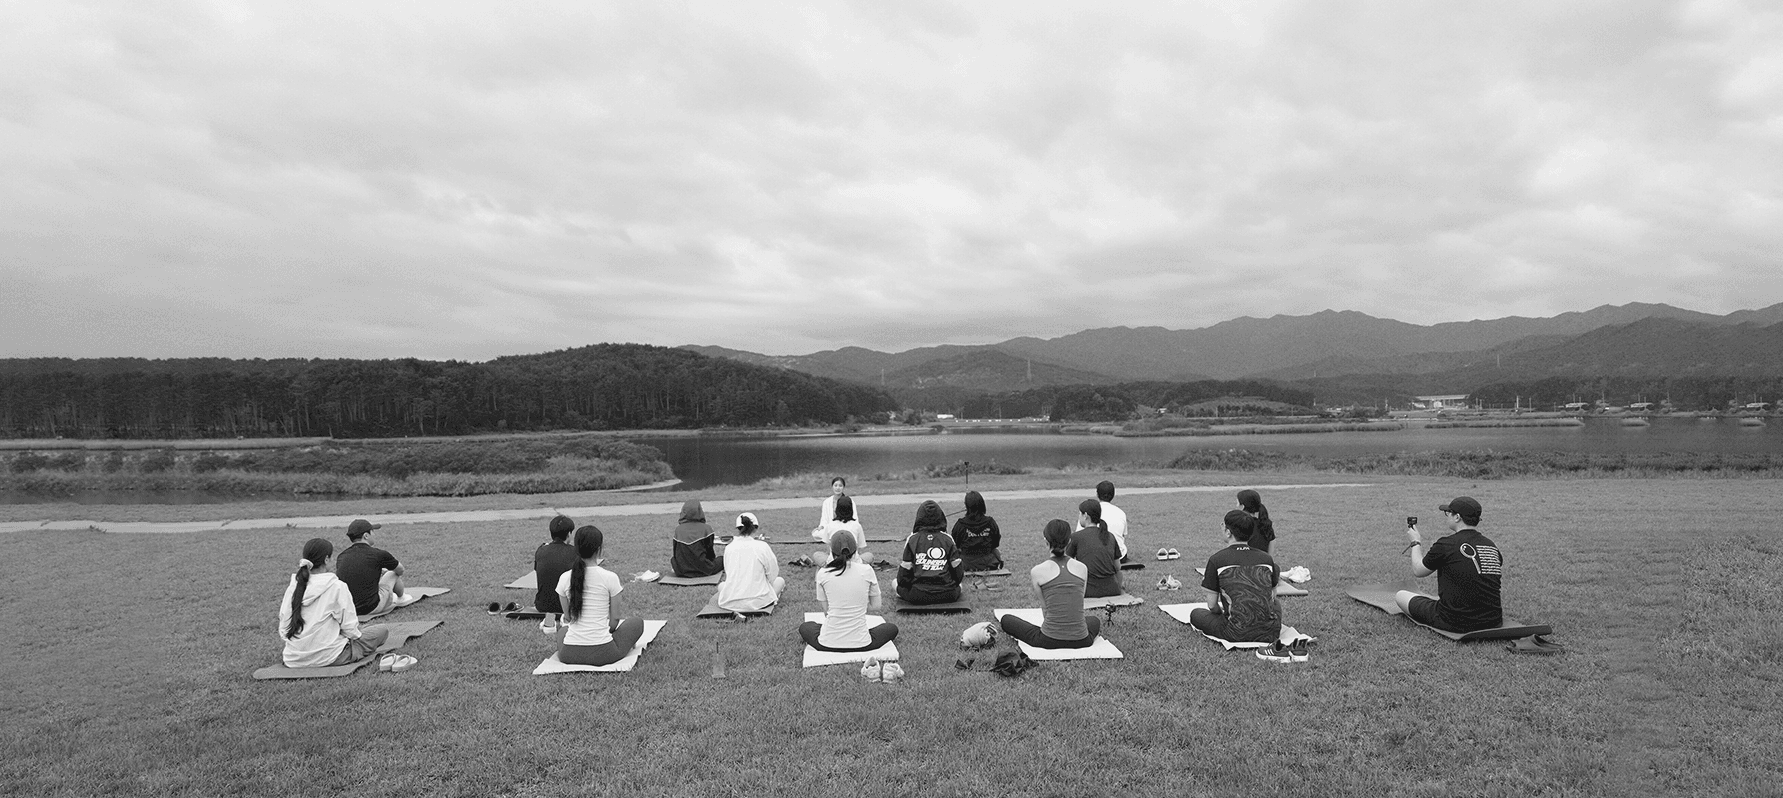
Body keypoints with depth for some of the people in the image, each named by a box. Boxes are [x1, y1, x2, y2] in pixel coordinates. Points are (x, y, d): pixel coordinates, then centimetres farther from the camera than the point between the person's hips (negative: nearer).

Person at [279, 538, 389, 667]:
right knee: (382, 631, 7)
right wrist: (356, 634, 10)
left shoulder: (293, 587, 2)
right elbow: (349, 627, -10)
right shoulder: (337, 586, -14)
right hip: (326, 658, -7)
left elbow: (283, 628, 6)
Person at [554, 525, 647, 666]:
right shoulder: (610, 577, -12)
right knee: (637, 622, 21)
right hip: (603, 654, -4)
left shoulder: (564, 578, -4)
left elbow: (567, 618, 7)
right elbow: (614, 622, -4)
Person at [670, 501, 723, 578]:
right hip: (702, 572, -1)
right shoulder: (706, 529, -13)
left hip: (681, 572, 1)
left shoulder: (678, 529, -8)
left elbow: (675, 554, 2)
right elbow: (711, 554, -4)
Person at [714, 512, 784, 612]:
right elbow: (772, 576, 0)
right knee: (780, 581, 24)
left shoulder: (728, 548, 3)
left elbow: (727, 575, 13)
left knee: (721, 585, 34)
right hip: (758, 602, -1)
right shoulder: (763, 546, -7)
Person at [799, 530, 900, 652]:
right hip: (861, 644, 0)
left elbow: (826, 611, 3)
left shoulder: (822, 574, -6)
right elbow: (876, 605, 5)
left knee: (804, 627, 33)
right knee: (892, 628, 27)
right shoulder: (866, 571, -7)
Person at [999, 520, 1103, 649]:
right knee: (1095, 621, 39)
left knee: (1006, 620, 18)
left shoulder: (1038, 571, -6)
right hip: (1080, 640, 3)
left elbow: (1044, 606, 7)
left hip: (1049, 640, -3)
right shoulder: (1082, 568, 1)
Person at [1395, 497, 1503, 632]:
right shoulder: (1491, 545, 4)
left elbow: (1418, 571, 3)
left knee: (1400, 596, 10)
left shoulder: (1445, 544, -12)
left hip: (1456, 623, -6)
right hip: (1493, 621, 6)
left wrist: (1416, 542, 19)